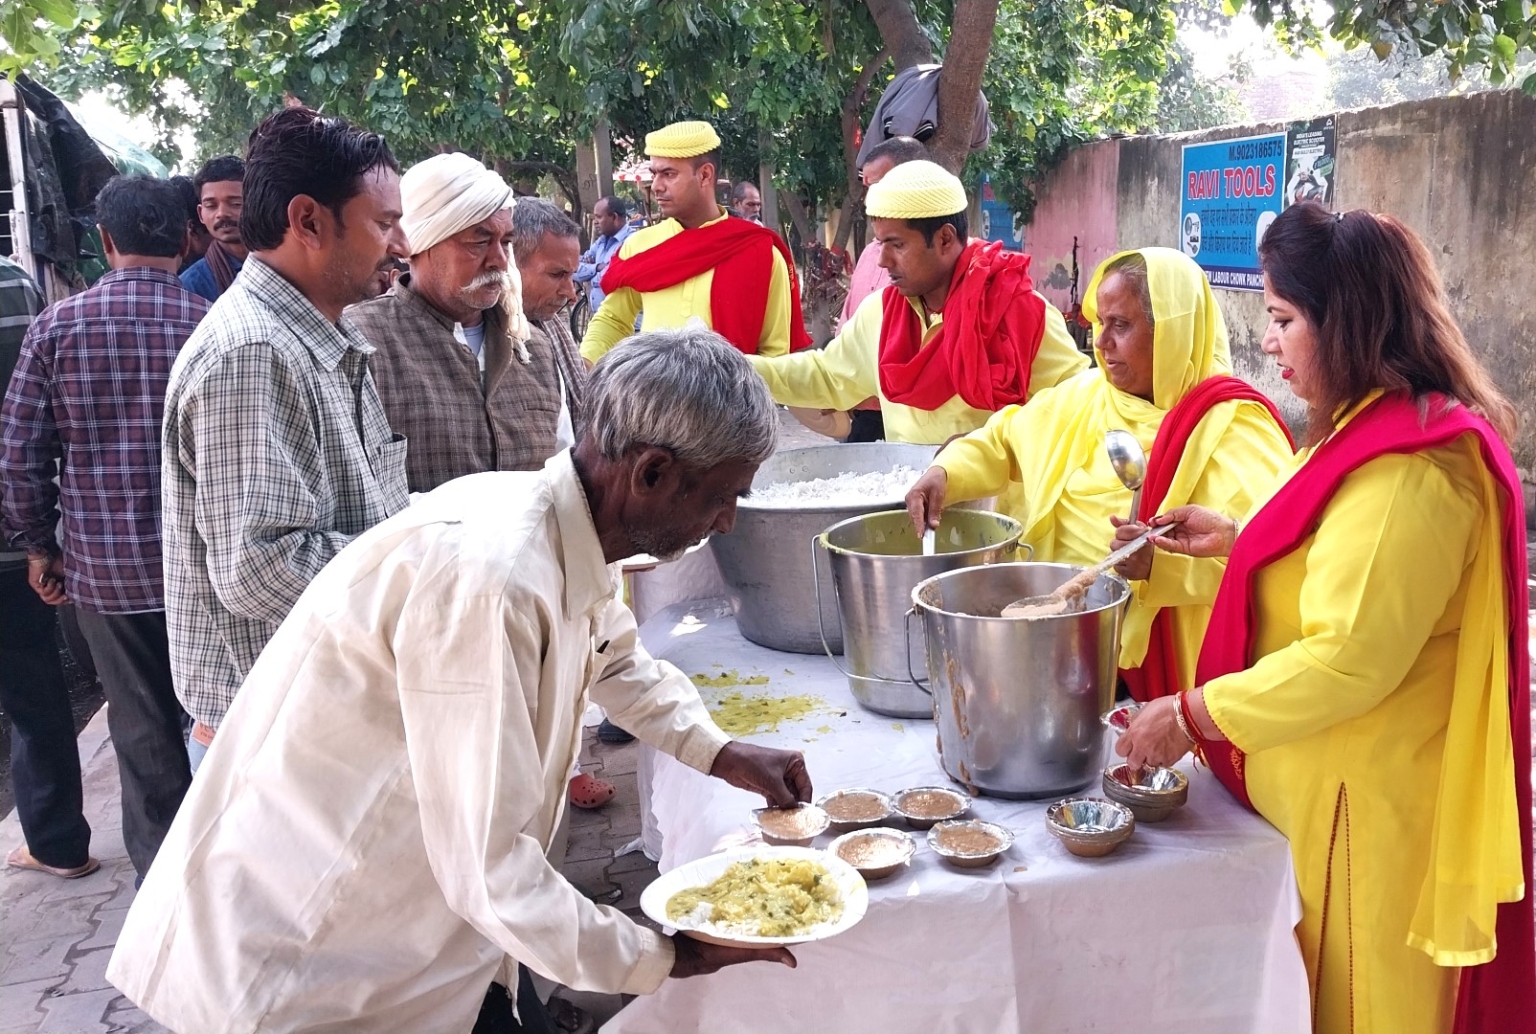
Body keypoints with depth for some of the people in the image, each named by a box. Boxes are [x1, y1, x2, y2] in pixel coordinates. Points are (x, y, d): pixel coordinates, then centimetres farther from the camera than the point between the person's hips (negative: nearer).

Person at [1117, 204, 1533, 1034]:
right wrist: (1234, 539, 7)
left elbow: (1348, 660, -26)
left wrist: (1189, 717, -18)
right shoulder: (1384, 431, 8)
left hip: (1362, 808, -9)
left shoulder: (1406, 467, -25)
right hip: (1327, 785, 9)